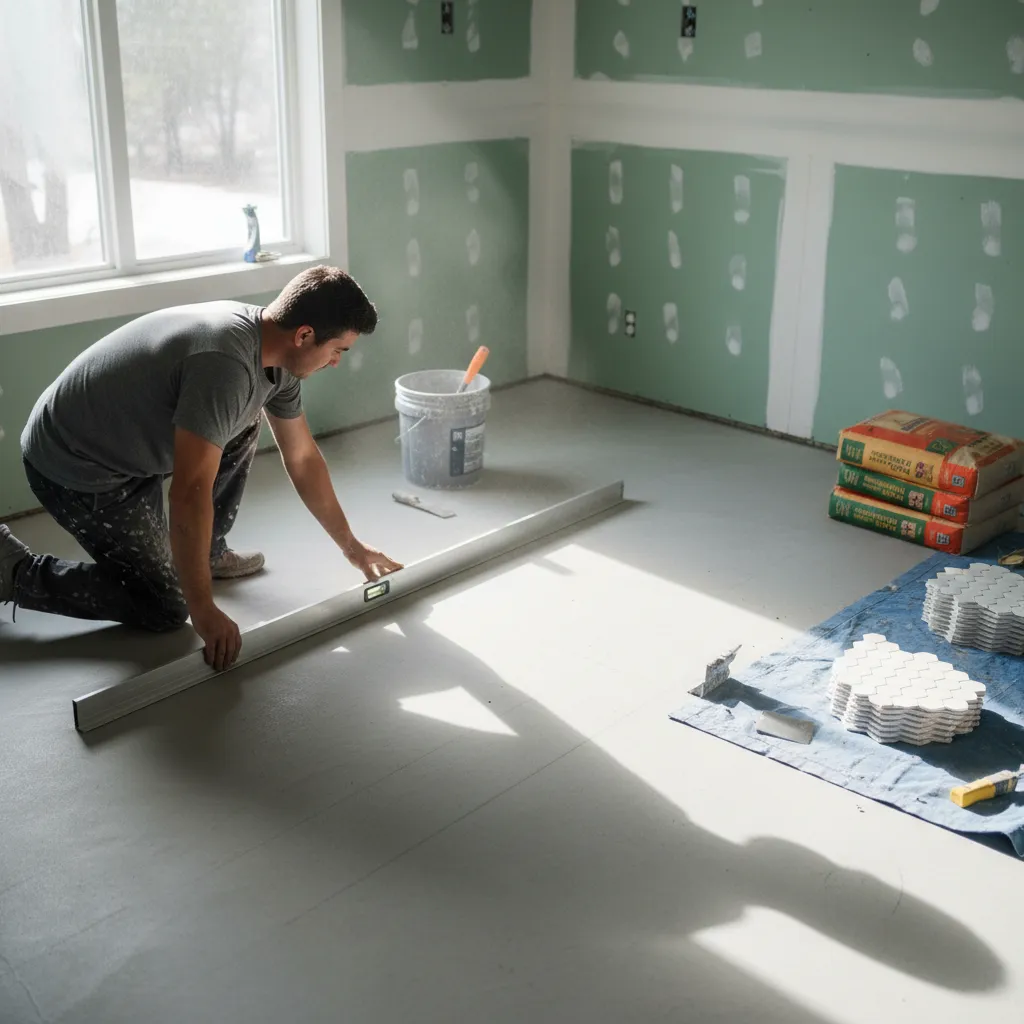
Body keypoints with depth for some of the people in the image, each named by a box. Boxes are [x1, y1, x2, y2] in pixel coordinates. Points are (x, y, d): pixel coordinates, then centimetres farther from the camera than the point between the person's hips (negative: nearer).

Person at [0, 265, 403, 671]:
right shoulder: (225, 364, -33)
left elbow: (303, 458, 9)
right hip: (74, 467, -9)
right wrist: (204, 612, -28)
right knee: (164, 609, -4)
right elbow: (190, 494, -34)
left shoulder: (276, 352, -3)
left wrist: (352, 547, 14)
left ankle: (207, 554, 19)